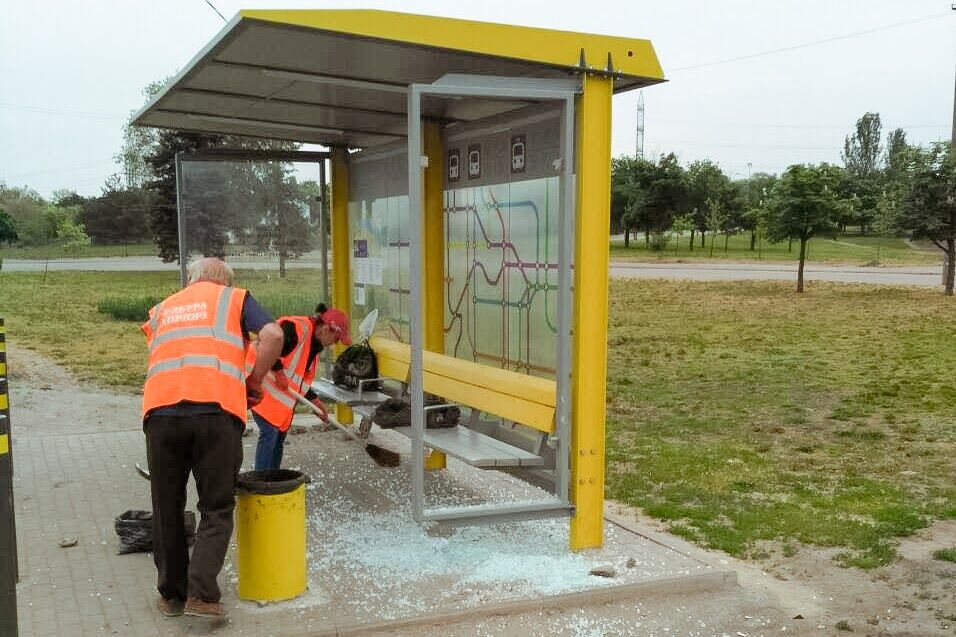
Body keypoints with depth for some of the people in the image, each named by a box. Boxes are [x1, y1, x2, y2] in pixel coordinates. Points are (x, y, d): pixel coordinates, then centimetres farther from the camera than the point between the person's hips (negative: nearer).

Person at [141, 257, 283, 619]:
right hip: (216, 409, -3)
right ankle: (201, 594, -2)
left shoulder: (162, 309, 31)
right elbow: (272, 335, 2)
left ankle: (171, 594, 24)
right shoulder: (234, 298, 19)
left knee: (167, 508, 16)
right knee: (217, 508, 8)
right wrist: (254, 383, 13)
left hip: (160, 410, 3)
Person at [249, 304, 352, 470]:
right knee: (270, 433, -13)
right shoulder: (296, 328, -21)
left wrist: (315, 401, 13)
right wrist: (278, 371, -26)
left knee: (280, 435, 12)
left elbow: (301, 379, 18)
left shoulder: (314, 346, 11)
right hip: (263, 386, -10)